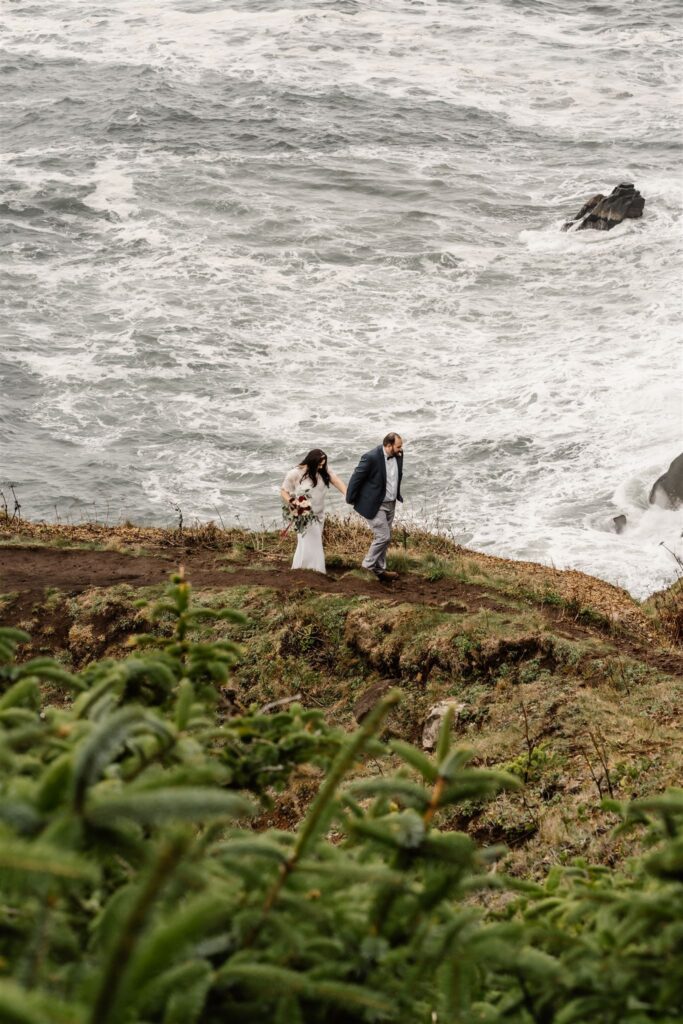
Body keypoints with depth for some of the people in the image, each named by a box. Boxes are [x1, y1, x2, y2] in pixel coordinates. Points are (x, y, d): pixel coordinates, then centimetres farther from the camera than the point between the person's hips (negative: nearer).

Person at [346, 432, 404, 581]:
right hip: (375, 505, -7)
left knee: (384, 537, 14)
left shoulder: (398, 455, -3)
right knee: (383, 536, -9)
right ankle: (370, 563, 10)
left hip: (390, 504, 7)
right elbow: (356, 478, -16)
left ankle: (380, 569, 24)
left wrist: (397, 495, 20)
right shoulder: (371, 457, -24)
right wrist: (351, 499, -7)